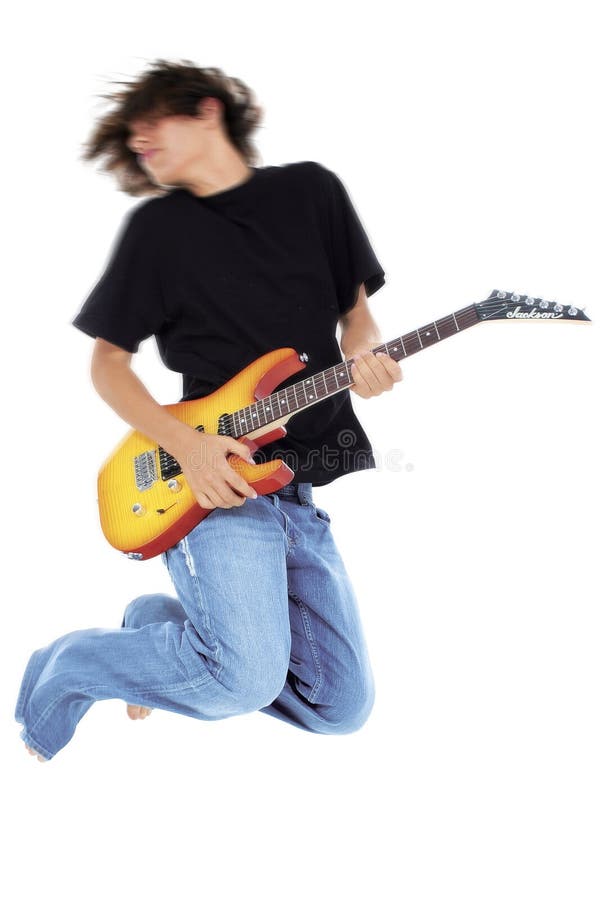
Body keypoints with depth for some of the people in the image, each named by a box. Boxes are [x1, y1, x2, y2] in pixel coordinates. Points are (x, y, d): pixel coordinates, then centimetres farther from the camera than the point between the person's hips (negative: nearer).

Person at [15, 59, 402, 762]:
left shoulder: (312, 190, 10)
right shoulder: (158, 225, 3)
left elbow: (356, 311, 18)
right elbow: (107, 362, 5)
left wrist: (361, 355, -7)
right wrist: (186, 445, -12)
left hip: (298, 491, 5)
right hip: (213, 481, -5)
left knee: (342, 705, 7)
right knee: (248, 678, -27)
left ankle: (160, 624, 24)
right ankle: (61, 669, -1)